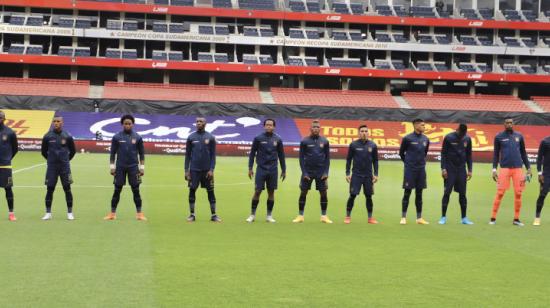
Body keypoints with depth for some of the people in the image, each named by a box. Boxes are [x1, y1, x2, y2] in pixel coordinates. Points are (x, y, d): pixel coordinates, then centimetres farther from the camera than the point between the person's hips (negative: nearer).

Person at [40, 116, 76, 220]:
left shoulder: (67, 136, -3)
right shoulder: (47, 136, -2)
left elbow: (73, 151, 9)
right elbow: (43, 151, 11)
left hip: (65, 166, -1)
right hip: (51, 167, 1)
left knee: (67, 189, 2)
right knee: (50, 189, 2)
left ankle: (70, 213, 10)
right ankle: (48, 213, 10)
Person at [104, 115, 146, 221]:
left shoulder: (137, 137, 1)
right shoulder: (117, 137, 0)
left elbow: (141, 153, 5)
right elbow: (113, 153, 4)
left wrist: (142, 167, 1)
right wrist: (112, 167, 0)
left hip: (133, 167, 0)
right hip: (120, 167, 0)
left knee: (136, 190, 1)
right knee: (117, 190, 3)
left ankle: (139, 213, 7)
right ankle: (112, 213, 10)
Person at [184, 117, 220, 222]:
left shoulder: (210, 138, 2)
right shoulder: (191, 137, 4)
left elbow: (213, 155, 2)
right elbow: (187, 155, 7)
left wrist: (211, 169, -7)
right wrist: (186, 170, 1)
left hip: (207, 170, -1)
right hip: (194, 169, 1)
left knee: (210, 192, 2)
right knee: (192, 191, 2)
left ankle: (213, 215, 8)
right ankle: (192, 215, 11)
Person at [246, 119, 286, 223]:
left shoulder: (278, 139, 4)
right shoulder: (258, 138, -1)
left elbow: (281, 156, 10)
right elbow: (252, 153, 3)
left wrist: (283, 170, 9)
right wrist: (250, 168, -1)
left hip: (273, 170, 2)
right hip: (261, 169, -2)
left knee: (271, 192, 5)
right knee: (257, 191, -3)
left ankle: (269, 215, 14)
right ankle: (252, 214, 7)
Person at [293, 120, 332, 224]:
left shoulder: (324, 141, 3)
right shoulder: (305, 141, -1)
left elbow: (327, 157, 6)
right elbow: (301, 157, 0)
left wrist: (326, 172, -3)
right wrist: (304, 172, -7)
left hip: (321, 173, 1)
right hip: (308, 172, -1)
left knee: (323, 193, 1)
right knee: (303, 193, 1)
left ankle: (324, 216, 10)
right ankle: (300, 216, 9)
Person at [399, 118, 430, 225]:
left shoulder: (425, 139, 5)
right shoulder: (408, 138, -9)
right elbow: (401, 153, 2)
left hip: (421, 170, 5)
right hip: (410, 170, -4)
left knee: (419, 194, 8)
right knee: (407, 193, -1)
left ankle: (419, 218, 13)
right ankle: (403, 217, 5)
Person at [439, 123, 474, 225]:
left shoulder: (467, 139, 3)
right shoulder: (448, 138, -7)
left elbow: (469, 155, 10)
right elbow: (443, 154, -4)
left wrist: (470, 170, 6)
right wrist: (443, 168, -10)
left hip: (462, 170, 3)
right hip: (450, 169, -3)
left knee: (462, 194, 4)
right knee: (447, 193, -3)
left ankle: (464, 218, 9)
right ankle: (443, 217, 4)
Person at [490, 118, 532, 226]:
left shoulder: (519, 136, 11)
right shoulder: (499, 137, 4)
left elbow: (523, 153, 16)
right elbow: (496, 154, 6)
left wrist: (528, 168, 11)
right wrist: (494, 169, -1)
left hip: (518, 168, 3)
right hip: (504, 168, -3)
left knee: (518, 194, 1)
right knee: (500, 193, -6)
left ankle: (516, 219, 9)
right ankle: (493, 218, -1)